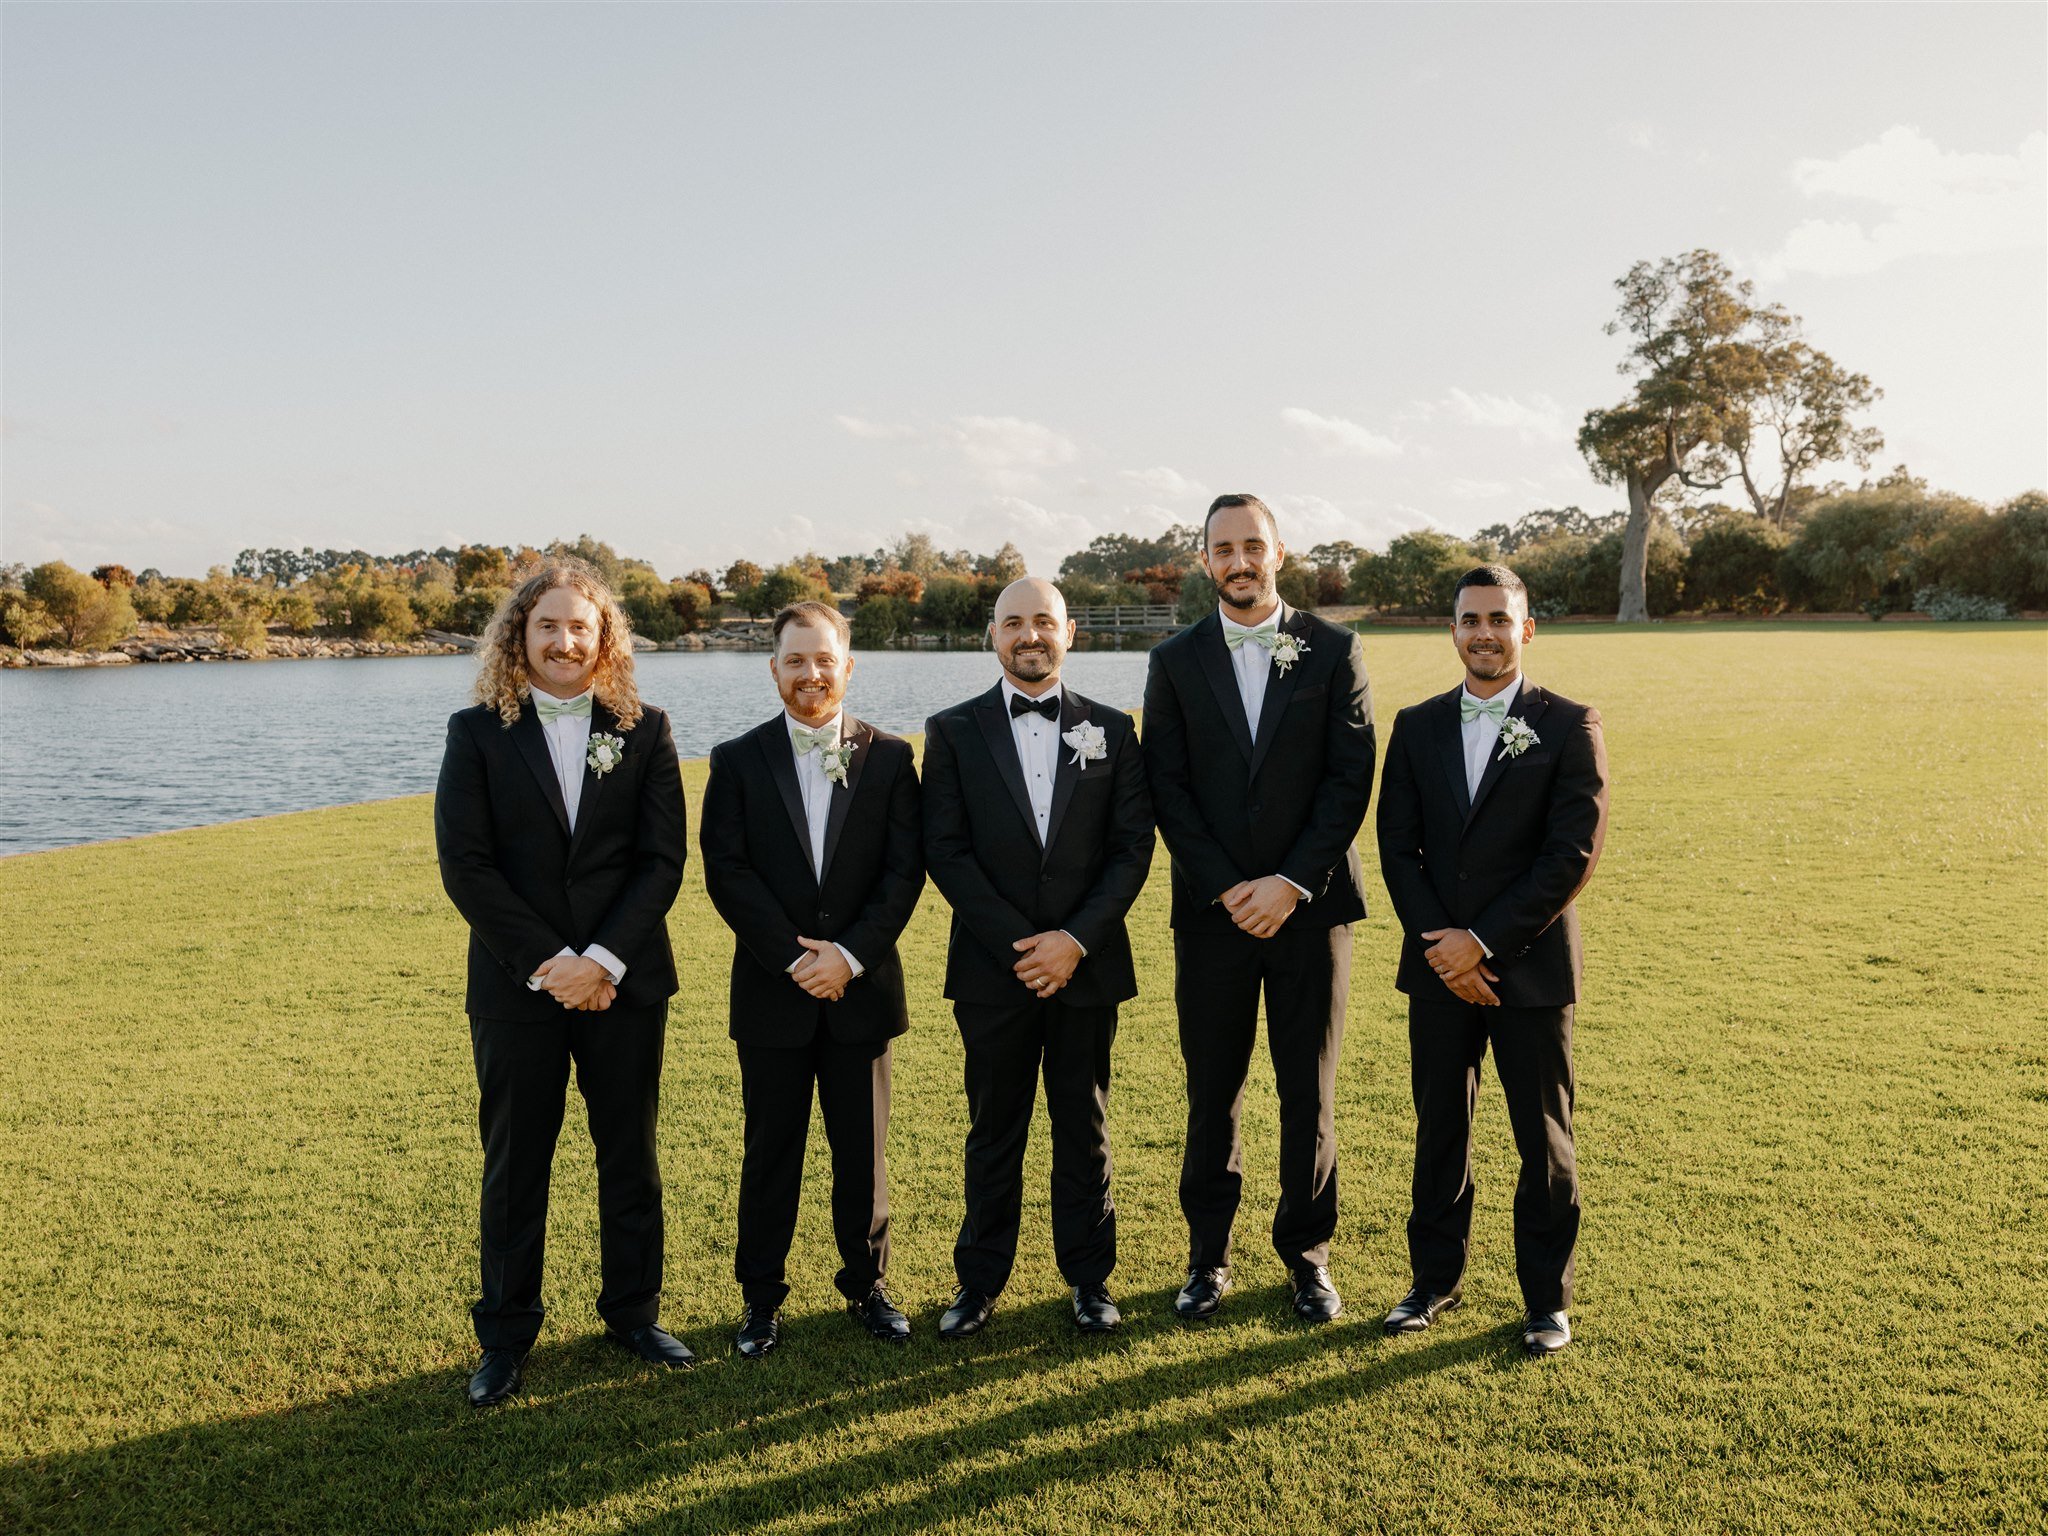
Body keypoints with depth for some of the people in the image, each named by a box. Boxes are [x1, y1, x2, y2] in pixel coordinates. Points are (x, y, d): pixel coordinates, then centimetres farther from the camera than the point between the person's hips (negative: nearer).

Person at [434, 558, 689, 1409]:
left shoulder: (644, 730, 1)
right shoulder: (477, 732, -1)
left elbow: (663, 860, -3)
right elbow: (464, 865, -7)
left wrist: (601, 960, -14)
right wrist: (548, 964, -14)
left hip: (624, 983, 1)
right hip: (517, 986, -1)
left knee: (631, 1155, 12)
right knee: (515, 1164, 9)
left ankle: (633, 1312, 29)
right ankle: (505, 1337, 24)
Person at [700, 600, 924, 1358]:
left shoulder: (889, 756, 2)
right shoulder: (737, 760, 1)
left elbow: (905, 869, -3)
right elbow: (725, 872, -6)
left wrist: (850, 955, -14)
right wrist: (794, 956, -14)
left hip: (862, 986, 1)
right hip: (772, 990, 0)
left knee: (863, 1148, 10)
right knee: (771, 1150, 9)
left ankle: (867, 1283, 27)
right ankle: (760, 1295, 24)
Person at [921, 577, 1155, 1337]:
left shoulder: (1111, 730, 5)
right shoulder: (953, 732, 2)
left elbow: (1133, 847, 0)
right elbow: (945, 850, -5)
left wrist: (1075, 939, -12)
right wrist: (1017, 943, -12)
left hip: (1086, 964, 1)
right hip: (991, 966, -1)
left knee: (1083, 1127, 11)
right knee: (993, 1130, 9)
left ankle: (1089, 1277, 24)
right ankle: (980, 1280, 22)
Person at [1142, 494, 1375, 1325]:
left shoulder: (1333, 651, 2)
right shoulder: (1175, 660, 5)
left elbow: (1350, 780, -3)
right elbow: (1168, 790, 0)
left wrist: (1291, 882, -11)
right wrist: (1227, 888, -10)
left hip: (1310, 905, -1)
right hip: (1212, 908, 1)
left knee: (1309, 1091, 7)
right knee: (1212, 1092, 7)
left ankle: (1307, 1254, 22)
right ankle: (1207, 1256, 21)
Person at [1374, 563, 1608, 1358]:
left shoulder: (1569, 725, -4)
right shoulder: (1417, 726, 7)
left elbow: (1573, 854, -11)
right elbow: (1397, 845, 3)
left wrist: (1485, 942, -14)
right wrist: (1440, 943, -10)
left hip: (1531, 965, -3)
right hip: (1438, 965, 3)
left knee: (1544, 1140, 8)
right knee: (1439, 1129, 13)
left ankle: (1547, 1296, 23)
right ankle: (1435, 1278, 28)